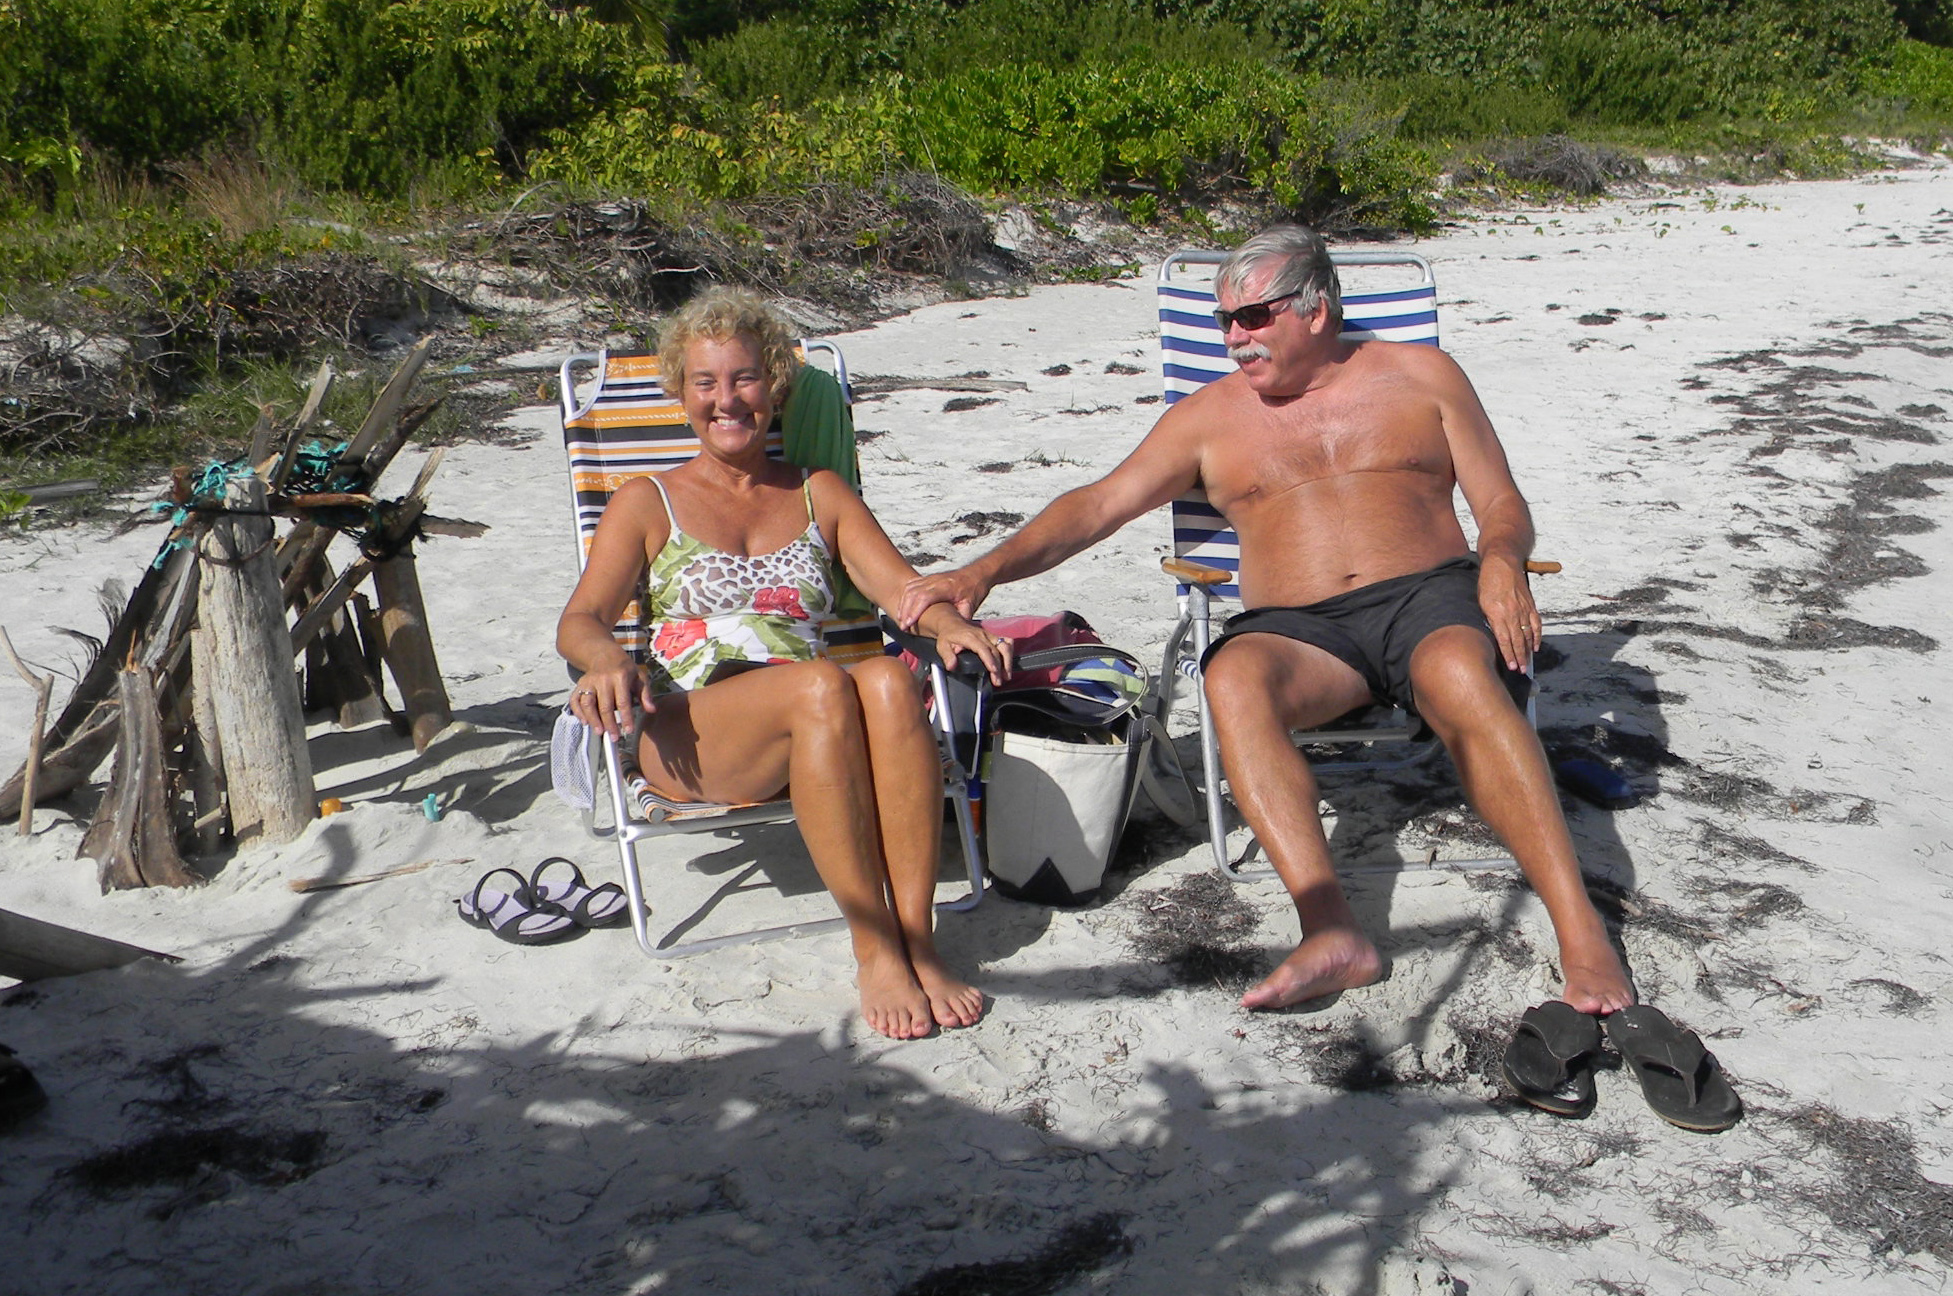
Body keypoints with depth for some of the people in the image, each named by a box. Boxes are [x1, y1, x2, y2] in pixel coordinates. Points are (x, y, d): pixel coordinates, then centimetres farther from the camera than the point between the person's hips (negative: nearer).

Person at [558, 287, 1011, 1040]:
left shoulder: (821, 495, 23)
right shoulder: (648, 503, 18)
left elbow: (900, 583, 9)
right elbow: (580, 619, 5)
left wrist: (949, 623, -15)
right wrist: (607, 657, -20)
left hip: (808, 737, 2)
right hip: (686, 738, -2)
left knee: (890, 680, -33)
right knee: (820, 685, -35)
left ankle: (918, 942, -36)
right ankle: (874, 951, -35)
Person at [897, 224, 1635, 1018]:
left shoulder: (1419, 376, 15)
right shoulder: (1211, 417, 17)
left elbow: (1503, 504, 13)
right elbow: (1097, 506, 9)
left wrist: (1501, 559, -11)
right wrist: (984, 571, -4)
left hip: (1430, 596, -1)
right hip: (1300, 629, 1)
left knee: (1458, 675, -37)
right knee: (1233, 675, -34)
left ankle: (1580, 930, -37)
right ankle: (1331, 930, -42)